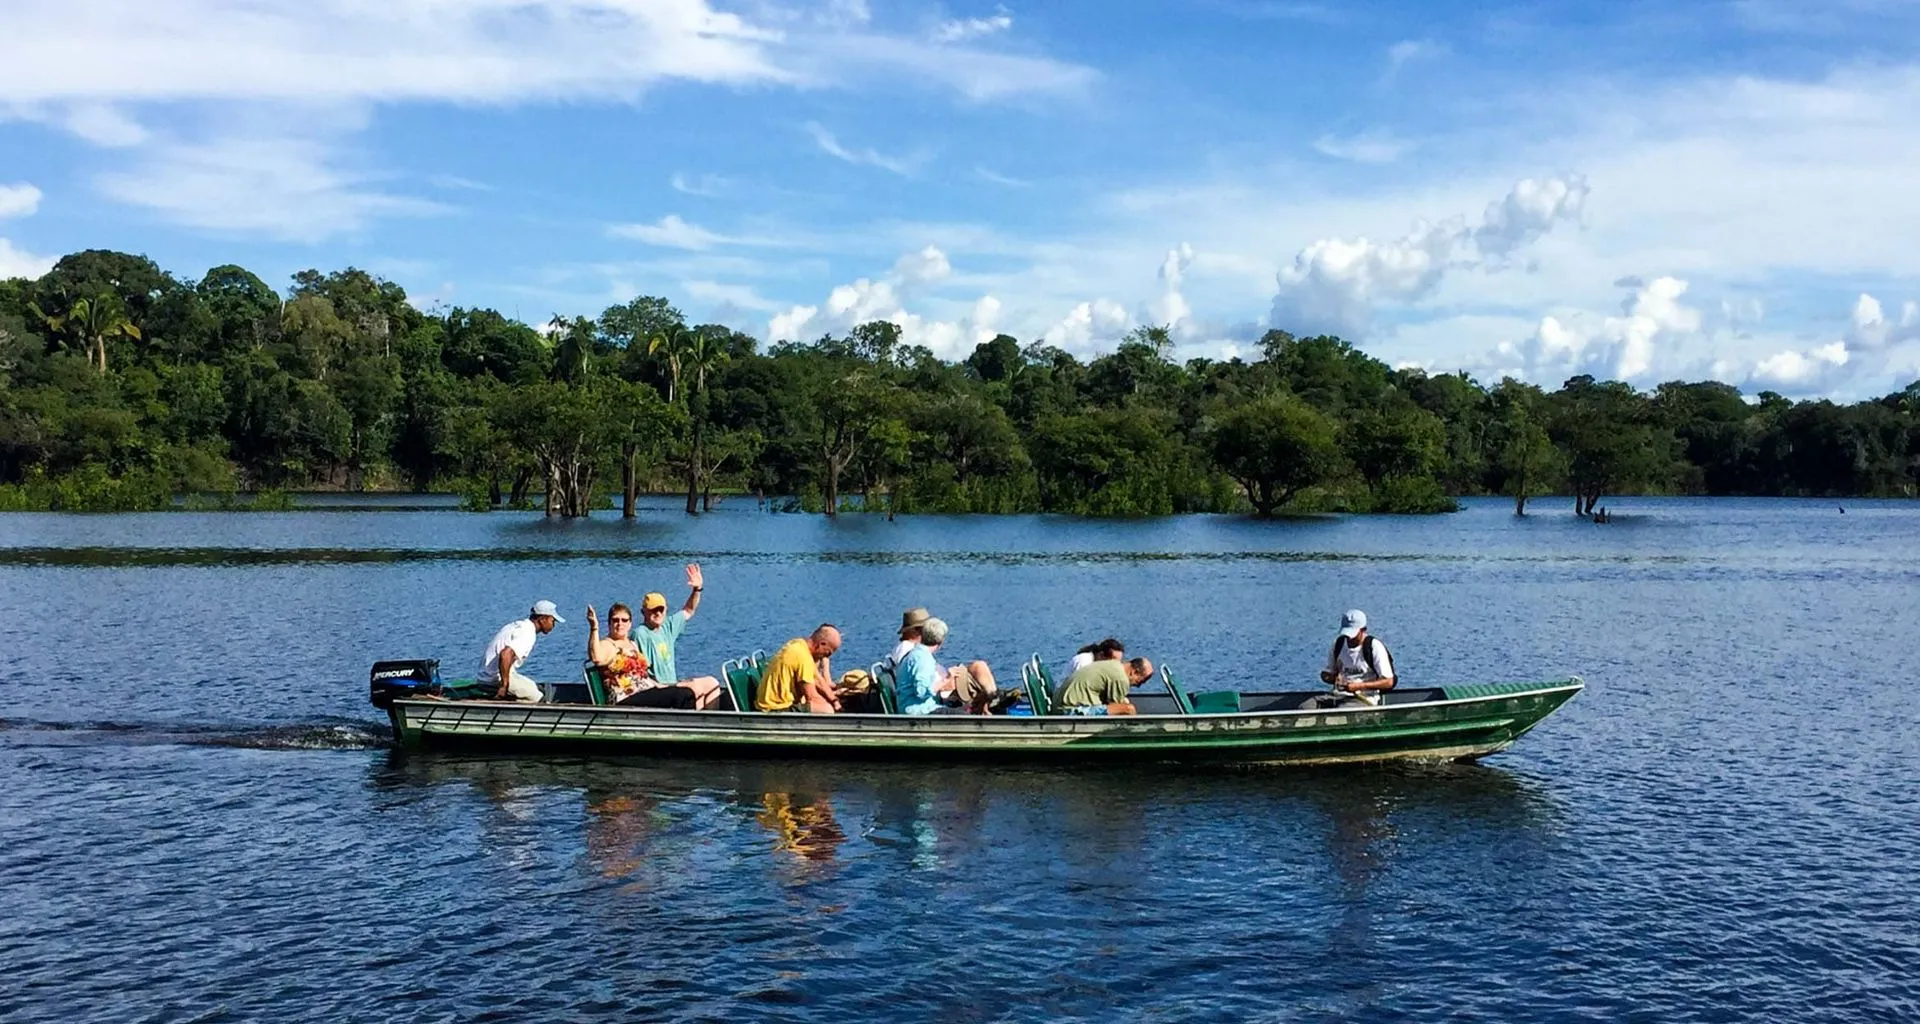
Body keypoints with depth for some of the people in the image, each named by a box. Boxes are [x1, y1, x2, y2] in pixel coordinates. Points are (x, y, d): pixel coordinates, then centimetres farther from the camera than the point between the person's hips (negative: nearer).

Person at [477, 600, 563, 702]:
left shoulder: (519, 624, 13)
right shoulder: (528, 633, -18)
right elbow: (505, 654, -32)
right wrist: (504, 685, -25)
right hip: (496, 678, -10)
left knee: (537, 687, 16)